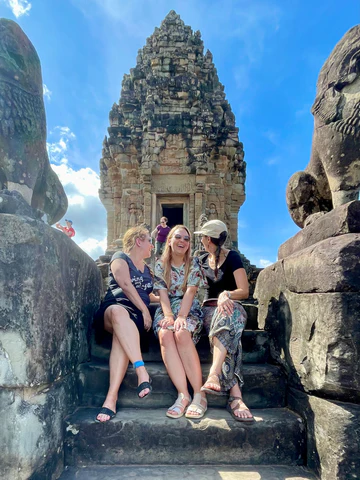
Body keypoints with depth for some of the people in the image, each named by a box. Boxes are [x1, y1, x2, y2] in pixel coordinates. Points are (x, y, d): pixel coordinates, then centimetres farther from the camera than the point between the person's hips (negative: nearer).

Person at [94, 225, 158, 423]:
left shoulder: (147, 269, 30)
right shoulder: (120, 258, 10)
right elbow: (126, 285, -5)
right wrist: (145, 310, -10)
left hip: (136, 315, 3)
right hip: (113, 308, -3)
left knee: (122, 333, -36)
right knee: (119, 311, -43)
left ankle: (111, 398, -47)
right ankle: (142, 372, -54)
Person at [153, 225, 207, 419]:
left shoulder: (194, 263, 5)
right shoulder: (160, 265, 9)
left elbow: (190, 292, -7)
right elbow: (163, 293, -2)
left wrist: (181, 316, -23)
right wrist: (169, 316, -20)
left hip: (189, 309, -1)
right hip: (166, 309, 1)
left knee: (181, 333, -34)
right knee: (165, 334, -32)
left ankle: (199, 394, -30)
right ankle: (183, 394, -33)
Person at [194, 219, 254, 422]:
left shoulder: (232, 257, 1)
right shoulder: (203, 260, 18)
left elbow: (244, 291, -7)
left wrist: (226, 295, -26)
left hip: (232, 306, -2)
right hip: (210, 308, 3)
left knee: (226, 317, -44)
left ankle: (214, 375, -55)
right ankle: (236, 397, -47)